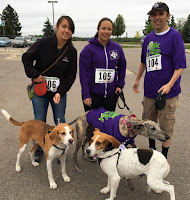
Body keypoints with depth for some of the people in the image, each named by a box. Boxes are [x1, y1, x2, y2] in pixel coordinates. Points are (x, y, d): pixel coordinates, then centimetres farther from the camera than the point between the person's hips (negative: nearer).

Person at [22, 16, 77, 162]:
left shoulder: (72, 51, -5)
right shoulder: (43, 43, -11)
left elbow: (71, 75, -4)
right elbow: (26, 58, -1)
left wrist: (60, 92, -15)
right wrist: (34, 75, -12)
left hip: (60, 93, 1)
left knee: (60, 123, 10)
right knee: (39, 122, 11)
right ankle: (39, 149, 32)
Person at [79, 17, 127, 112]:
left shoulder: (117, 48, 5)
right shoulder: (88, 49, -6)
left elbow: (122, 67, 18)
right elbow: (84, 73, -8)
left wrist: (120, 85, 8)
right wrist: (86, 95, -13)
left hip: (111, 94, 3)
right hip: (93, 94, -3)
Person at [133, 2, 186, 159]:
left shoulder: (175, 36, -8)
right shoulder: (148, 38, 10)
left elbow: (180, 66, -13)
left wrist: (170, 84, -26)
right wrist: (137, 80, 26)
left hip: (168, 92, -5)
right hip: (149, 90, 6)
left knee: (166, 127, 5)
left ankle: (164, 156, 24)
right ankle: (152, 149, 39)